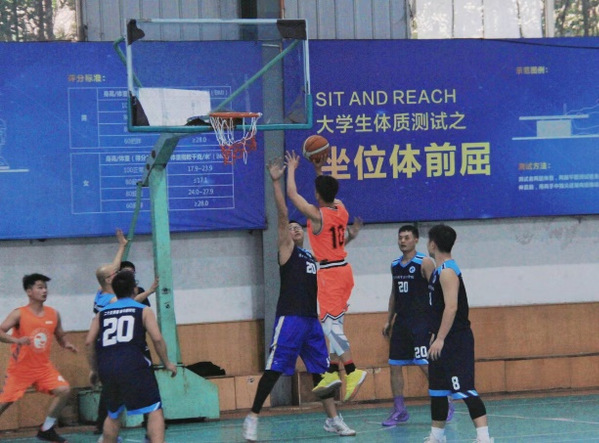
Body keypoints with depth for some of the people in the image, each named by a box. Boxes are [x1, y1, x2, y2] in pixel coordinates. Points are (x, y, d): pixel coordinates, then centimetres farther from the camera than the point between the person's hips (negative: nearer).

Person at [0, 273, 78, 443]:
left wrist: (66, 344, -5)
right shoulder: (19, 314, -12)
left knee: (64, 390, -12)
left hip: (43, 367, 4)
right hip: (20, 368, -4)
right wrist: (16, 340, -39)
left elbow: (60, 335, 17)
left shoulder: (53, 314, 3)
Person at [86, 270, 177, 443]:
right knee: (155, 410, -2)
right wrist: (167, 363, 10)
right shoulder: (143, 310, 10)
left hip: (106, 368, 4)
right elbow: (157, 339, -2)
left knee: (113, 414, 24)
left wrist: (94, 369, 21)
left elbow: (89, 342, 11)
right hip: (133, 365, -4)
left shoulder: (102, 313, 18)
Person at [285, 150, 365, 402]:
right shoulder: (341, 209, 5)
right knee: (332, 325, 14)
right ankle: (333, 372, 17)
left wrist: (292, 169, 8)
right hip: (343, 270, 8)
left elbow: (292, 194, -6)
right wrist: (319, 170, 29)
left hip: (329, 273, -8)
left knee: (331, 325, -11)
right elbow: (328, 194, 29)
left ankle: (352, 372, -19)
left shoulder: (316, 215, -16)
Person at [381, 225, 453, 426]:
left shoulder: (424, 263, -7)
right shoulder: (395, 265, 13)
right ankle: (399, 411, 10)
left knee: (426, 365, -10)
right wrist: (389, 320, 17)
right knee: (394, 365, 3)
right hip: (401, 321, 7)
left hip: (420, 321, -7)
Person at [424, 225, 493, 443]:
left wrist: (440, 339, -27)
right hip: (443, 340, 11)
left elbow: (451, 307, -25)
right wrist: (435, 335, 24)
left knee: (465, 390, -15)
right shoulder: (439, 270, 14)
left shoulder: (447, 271, -16)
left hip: (455, 340, -11)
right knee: (437, 389, 16)